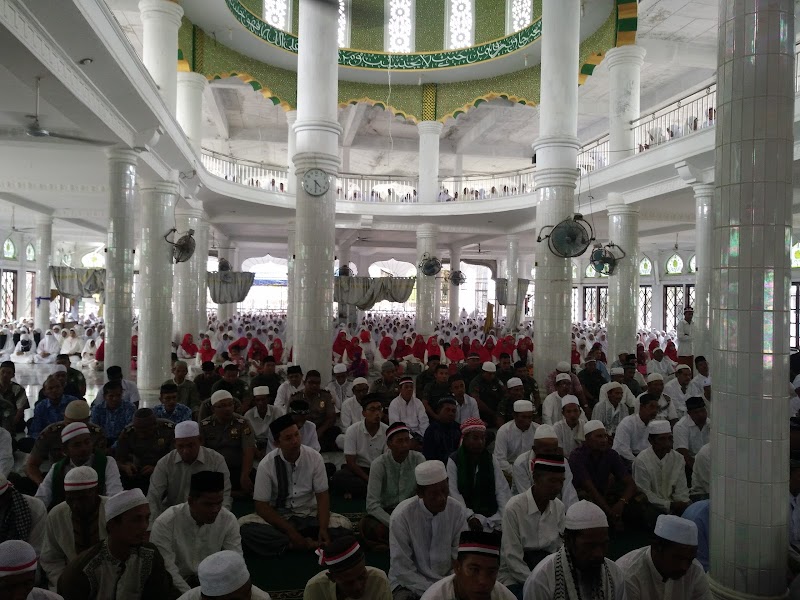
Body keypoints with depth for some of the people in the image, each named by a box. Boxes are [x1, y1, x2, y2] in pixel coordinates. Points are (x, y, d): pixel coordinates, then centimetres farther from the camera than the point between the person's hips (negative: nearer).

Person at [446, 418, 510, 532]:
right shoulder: (453, 461, -2)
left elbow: (502, 489, 3)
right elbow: (453, 493, -9)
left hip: (491, 515, 3)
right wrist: (470, 517, -20)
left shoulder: (491, 459, 10)